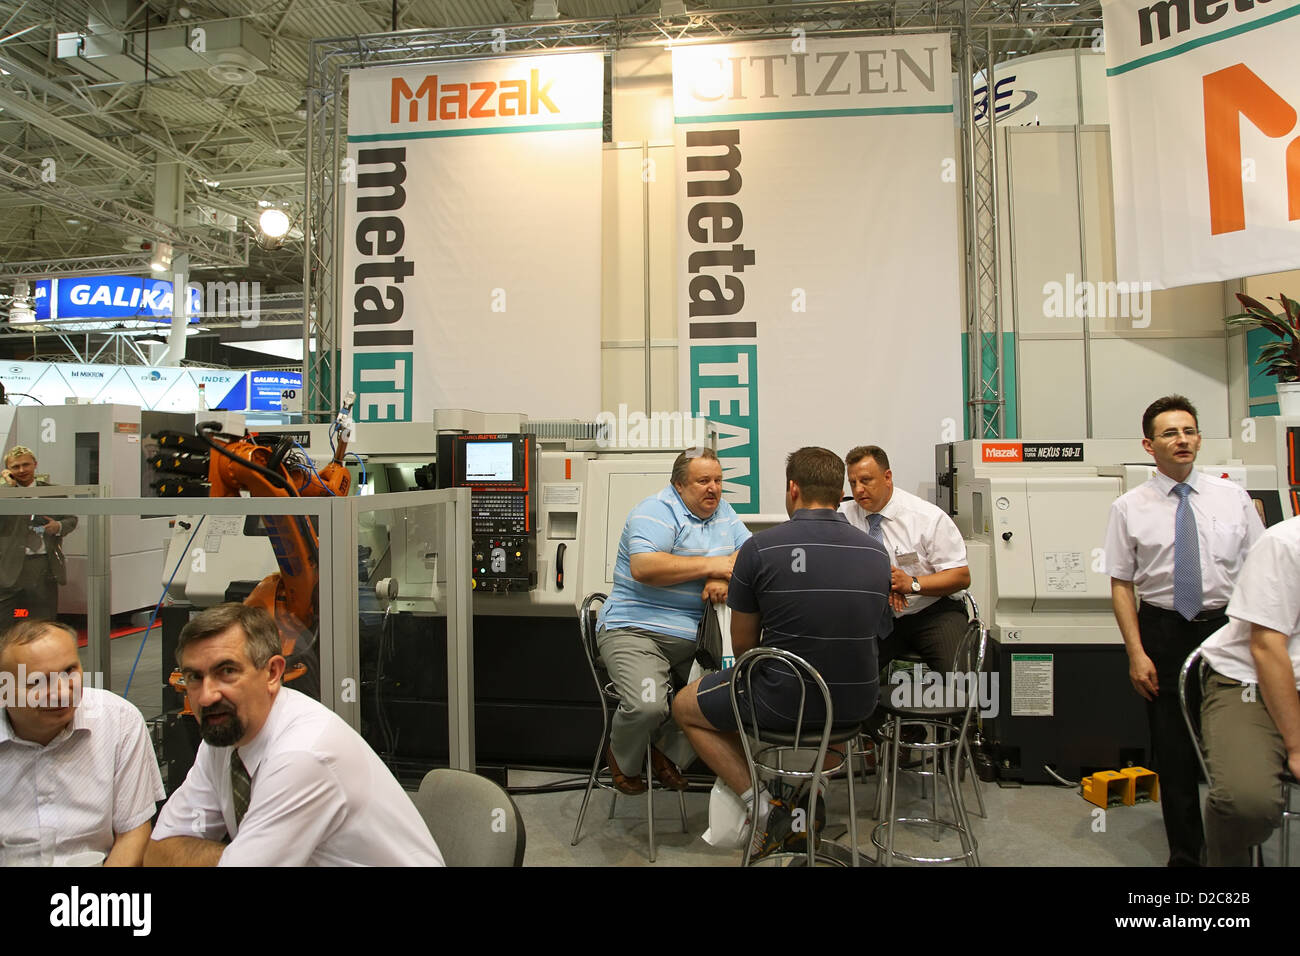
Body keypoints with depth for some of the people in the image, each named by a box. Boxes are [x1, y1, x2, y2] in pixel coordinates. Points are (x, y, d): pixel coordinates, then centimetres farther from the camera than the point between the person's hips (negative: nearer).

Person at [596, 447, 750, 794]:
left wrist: (726, 578, -12)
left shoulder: (723, 513, 15)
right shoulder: (657, 512, -8)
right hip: (636, 631, -6)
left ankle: (670, 753, 10)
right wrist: (710, 565, -17)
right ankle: (623, 762, 8)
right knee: (647, 705, -28)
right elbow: (643, 568, -23)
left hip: (695, 636, 7)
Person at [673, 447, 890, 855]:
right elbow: (865, 632, 12)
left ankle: (760, 803, 7)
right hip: (857, 705, 5)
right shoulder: (877, 553, 0)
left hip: (783, 701, -5)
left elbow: (742, 644, -3)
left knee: (685, 706, 20)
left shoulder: (760, 547, -13)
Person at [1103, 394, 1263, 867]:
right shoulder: (1129, 507, -2)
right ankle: (1185, 853, 22)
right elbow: (1121, 583, -2)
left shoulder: (1234, 498, 3)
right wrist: (1136, 652, -8)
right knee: (1173, 752, 7)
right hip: (1164, 633, -1)